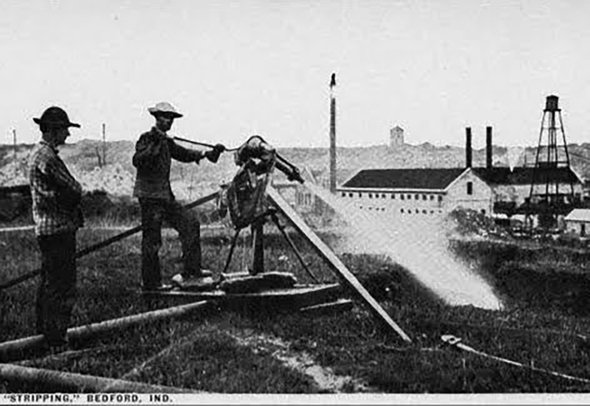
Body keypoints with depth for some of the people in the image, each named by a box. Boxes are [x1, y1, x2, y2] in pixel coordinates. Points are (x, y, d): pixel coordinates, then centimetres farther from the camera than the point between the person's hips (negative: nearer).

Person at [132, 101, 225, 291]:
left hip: (165, 195, 9)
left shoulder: (166, 142, 15)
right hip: (150, 196, -9)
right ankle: (151, 283, 6)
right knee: (152, 241, -3)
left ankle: (191, 272, 9)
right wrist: (154, 145, -32)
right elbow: (137, 160, -25)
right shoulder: (147, 138, -11)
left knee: (190, 224, 5)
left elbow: (183, 154, 23)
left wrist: (208, 153, 12)